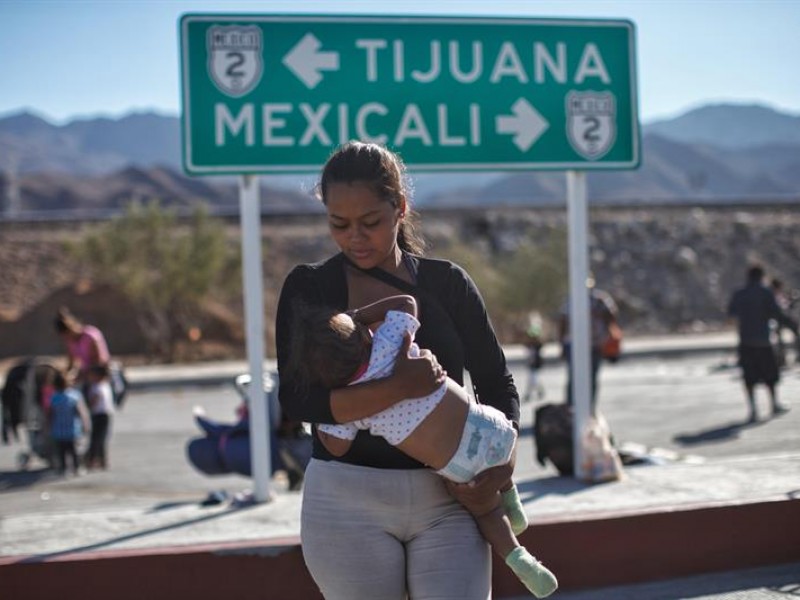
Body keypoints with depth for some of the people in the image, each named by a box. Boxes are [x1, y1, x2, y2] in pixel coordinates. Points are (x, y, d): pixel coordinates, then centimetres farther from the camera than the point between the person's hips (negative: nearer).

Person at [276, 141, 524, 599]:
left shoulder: (447, 282, 5)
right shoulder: (309, 288, 0)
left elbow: (497, 383, 9)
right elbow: (297, 399, -12)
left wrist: (505, 461, -9)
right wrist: (400, 388, -25)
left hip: (446, 498, 1)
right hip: (349, 500, -1)